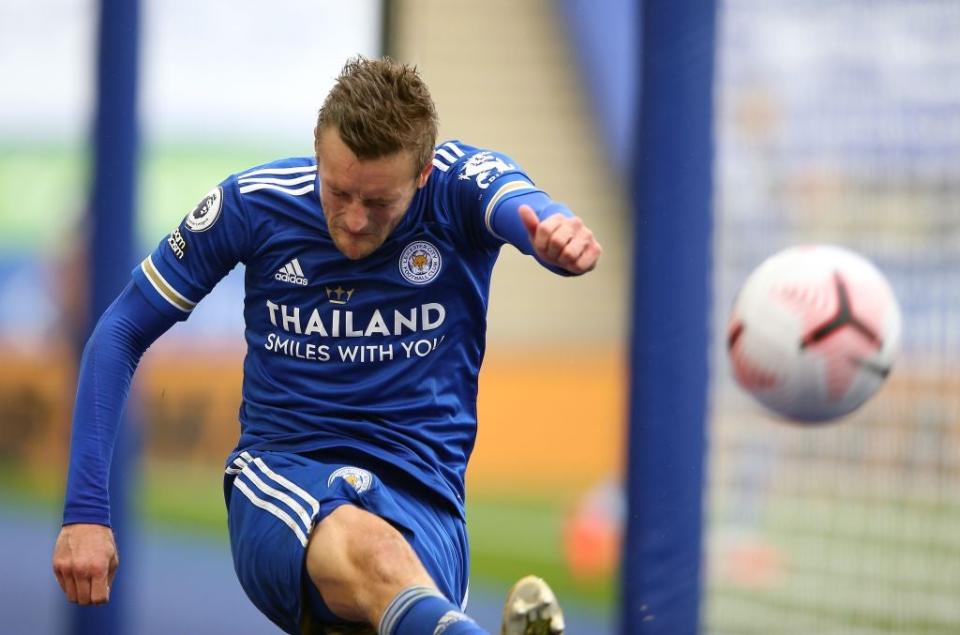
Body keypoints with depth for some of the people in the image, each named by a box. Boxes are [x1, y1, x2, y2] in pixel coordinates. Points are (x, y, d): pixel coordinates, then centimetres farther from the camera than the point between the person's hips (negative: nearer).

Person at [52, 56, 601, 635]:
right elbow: (120, 335, 7)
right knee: (363, 544, -41)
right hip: (280, 477, -1)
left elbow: (524, 206, -30)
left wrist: (559, 230, -57)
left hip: (422, 495, 1)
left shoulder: (462, 184, -5)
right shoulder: (252, 203, -2)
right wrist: (85, 512, 0)